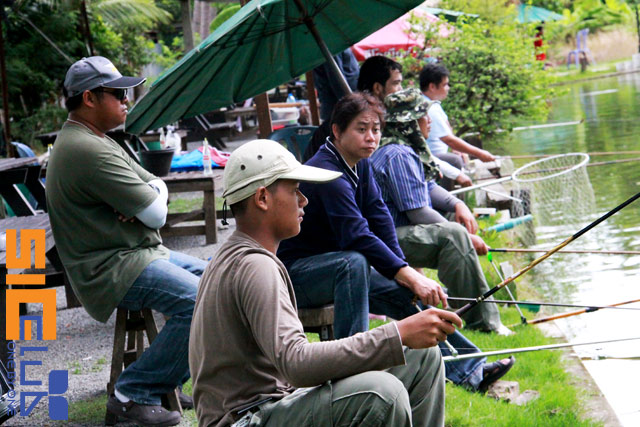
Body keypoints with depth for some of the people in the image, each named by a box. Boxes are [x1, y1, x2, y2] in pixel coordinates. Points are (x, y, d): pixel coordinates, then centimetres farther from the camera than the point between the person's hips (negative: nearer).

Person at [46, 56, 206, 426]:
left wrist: (143, 202, -8)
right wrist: (154, 196, 4)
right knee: (200, 301, -27)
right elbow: (157, 214, -20)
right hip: (111, 268, -11)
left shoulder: (98, 140, 16)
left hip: (142, 252, 11)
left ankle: (167, 379, 12)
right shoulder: (87, 150, -20)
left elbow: (157, 186, 15)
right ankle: (135, 394, -15)